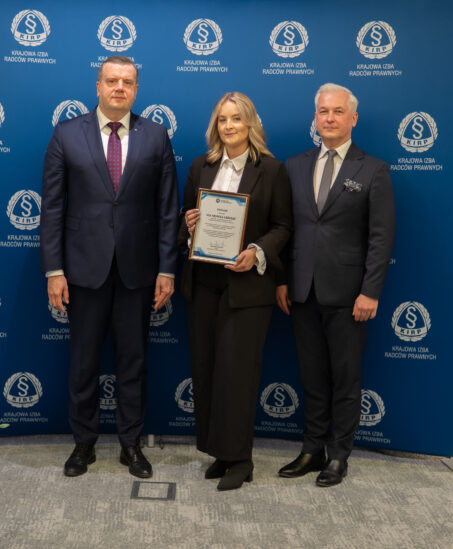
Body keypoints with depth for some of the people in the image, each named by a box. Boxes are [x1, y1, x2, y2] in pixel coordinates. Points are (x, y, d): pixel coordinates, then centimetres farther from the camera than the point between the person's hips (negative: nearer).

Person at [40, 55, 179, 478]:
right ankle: (83, 443, 27)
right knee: (84, 360, 10)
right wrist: (53, 270, -5)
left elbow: (167, 208, 2)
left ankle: (131, 444, 25)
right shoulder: (66, 135, 2)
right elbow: (52, 207, 0)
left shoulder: (155, 137, 3)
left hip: (137, 268, 1)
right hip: (85, 267, 0)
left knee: (133, 360, 10)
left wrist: (167, 268, -3)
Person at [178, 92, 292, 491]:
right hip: (204, 281, 5)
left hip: (247, 283, -5)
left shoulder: (271, 170, -2)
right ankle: (218, 450, 24)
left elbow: (283, 226, -1)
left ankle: (239, 459, 11)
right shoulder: (201, 167, 11)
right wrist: (189, 226, -6)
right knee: (205, 366, 9)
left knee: (237, 369, -3)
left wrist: (257, 253, -17)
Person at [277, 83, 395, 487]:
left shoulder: (373, 171, -1)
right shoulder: (296, 166, 10)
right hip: (302, 291, 4)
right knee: (312, 376, 13)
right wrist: (282, 280, 3)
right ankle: (313, 450, 27)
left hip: (346, 294, -3)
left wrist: (370, 292, -12)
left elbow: (382, 237, -6)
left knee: (345, 378, 7)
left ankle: (338, 456, 21)